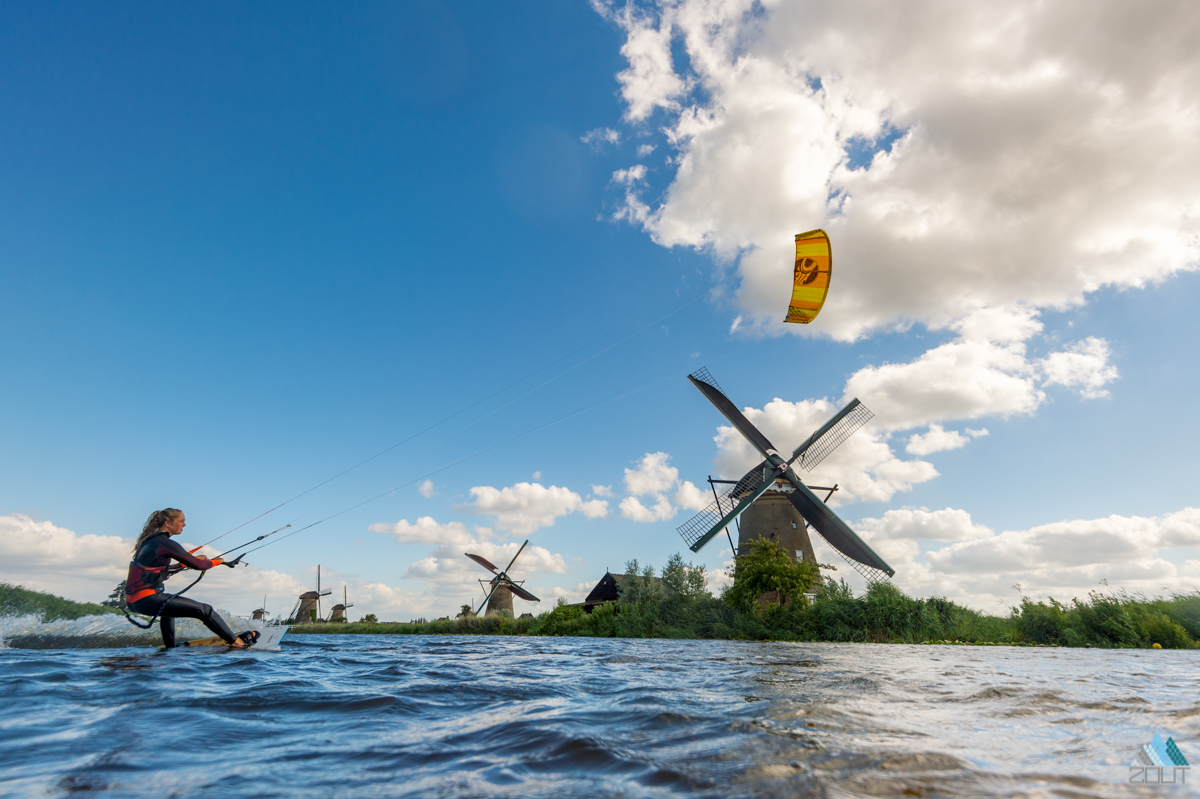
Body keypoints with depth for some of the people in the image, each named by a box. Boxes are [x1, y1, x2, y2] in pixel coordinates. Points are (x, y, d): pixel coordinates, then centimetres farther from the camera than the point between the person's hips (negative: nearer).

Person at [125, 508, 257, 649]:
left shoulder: (149, 540, 12)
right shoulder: (165, 543, -16)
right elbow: (197, 565, -15)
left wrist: (193, 559, 22)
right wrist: (216, 562, 6)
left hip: (133, 600, 11)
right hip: (147, 599, -10)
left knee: (169, 605, 41)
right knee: (204, 610, -7)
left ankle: (170, 648, 48)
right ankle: (237, 642, 0)